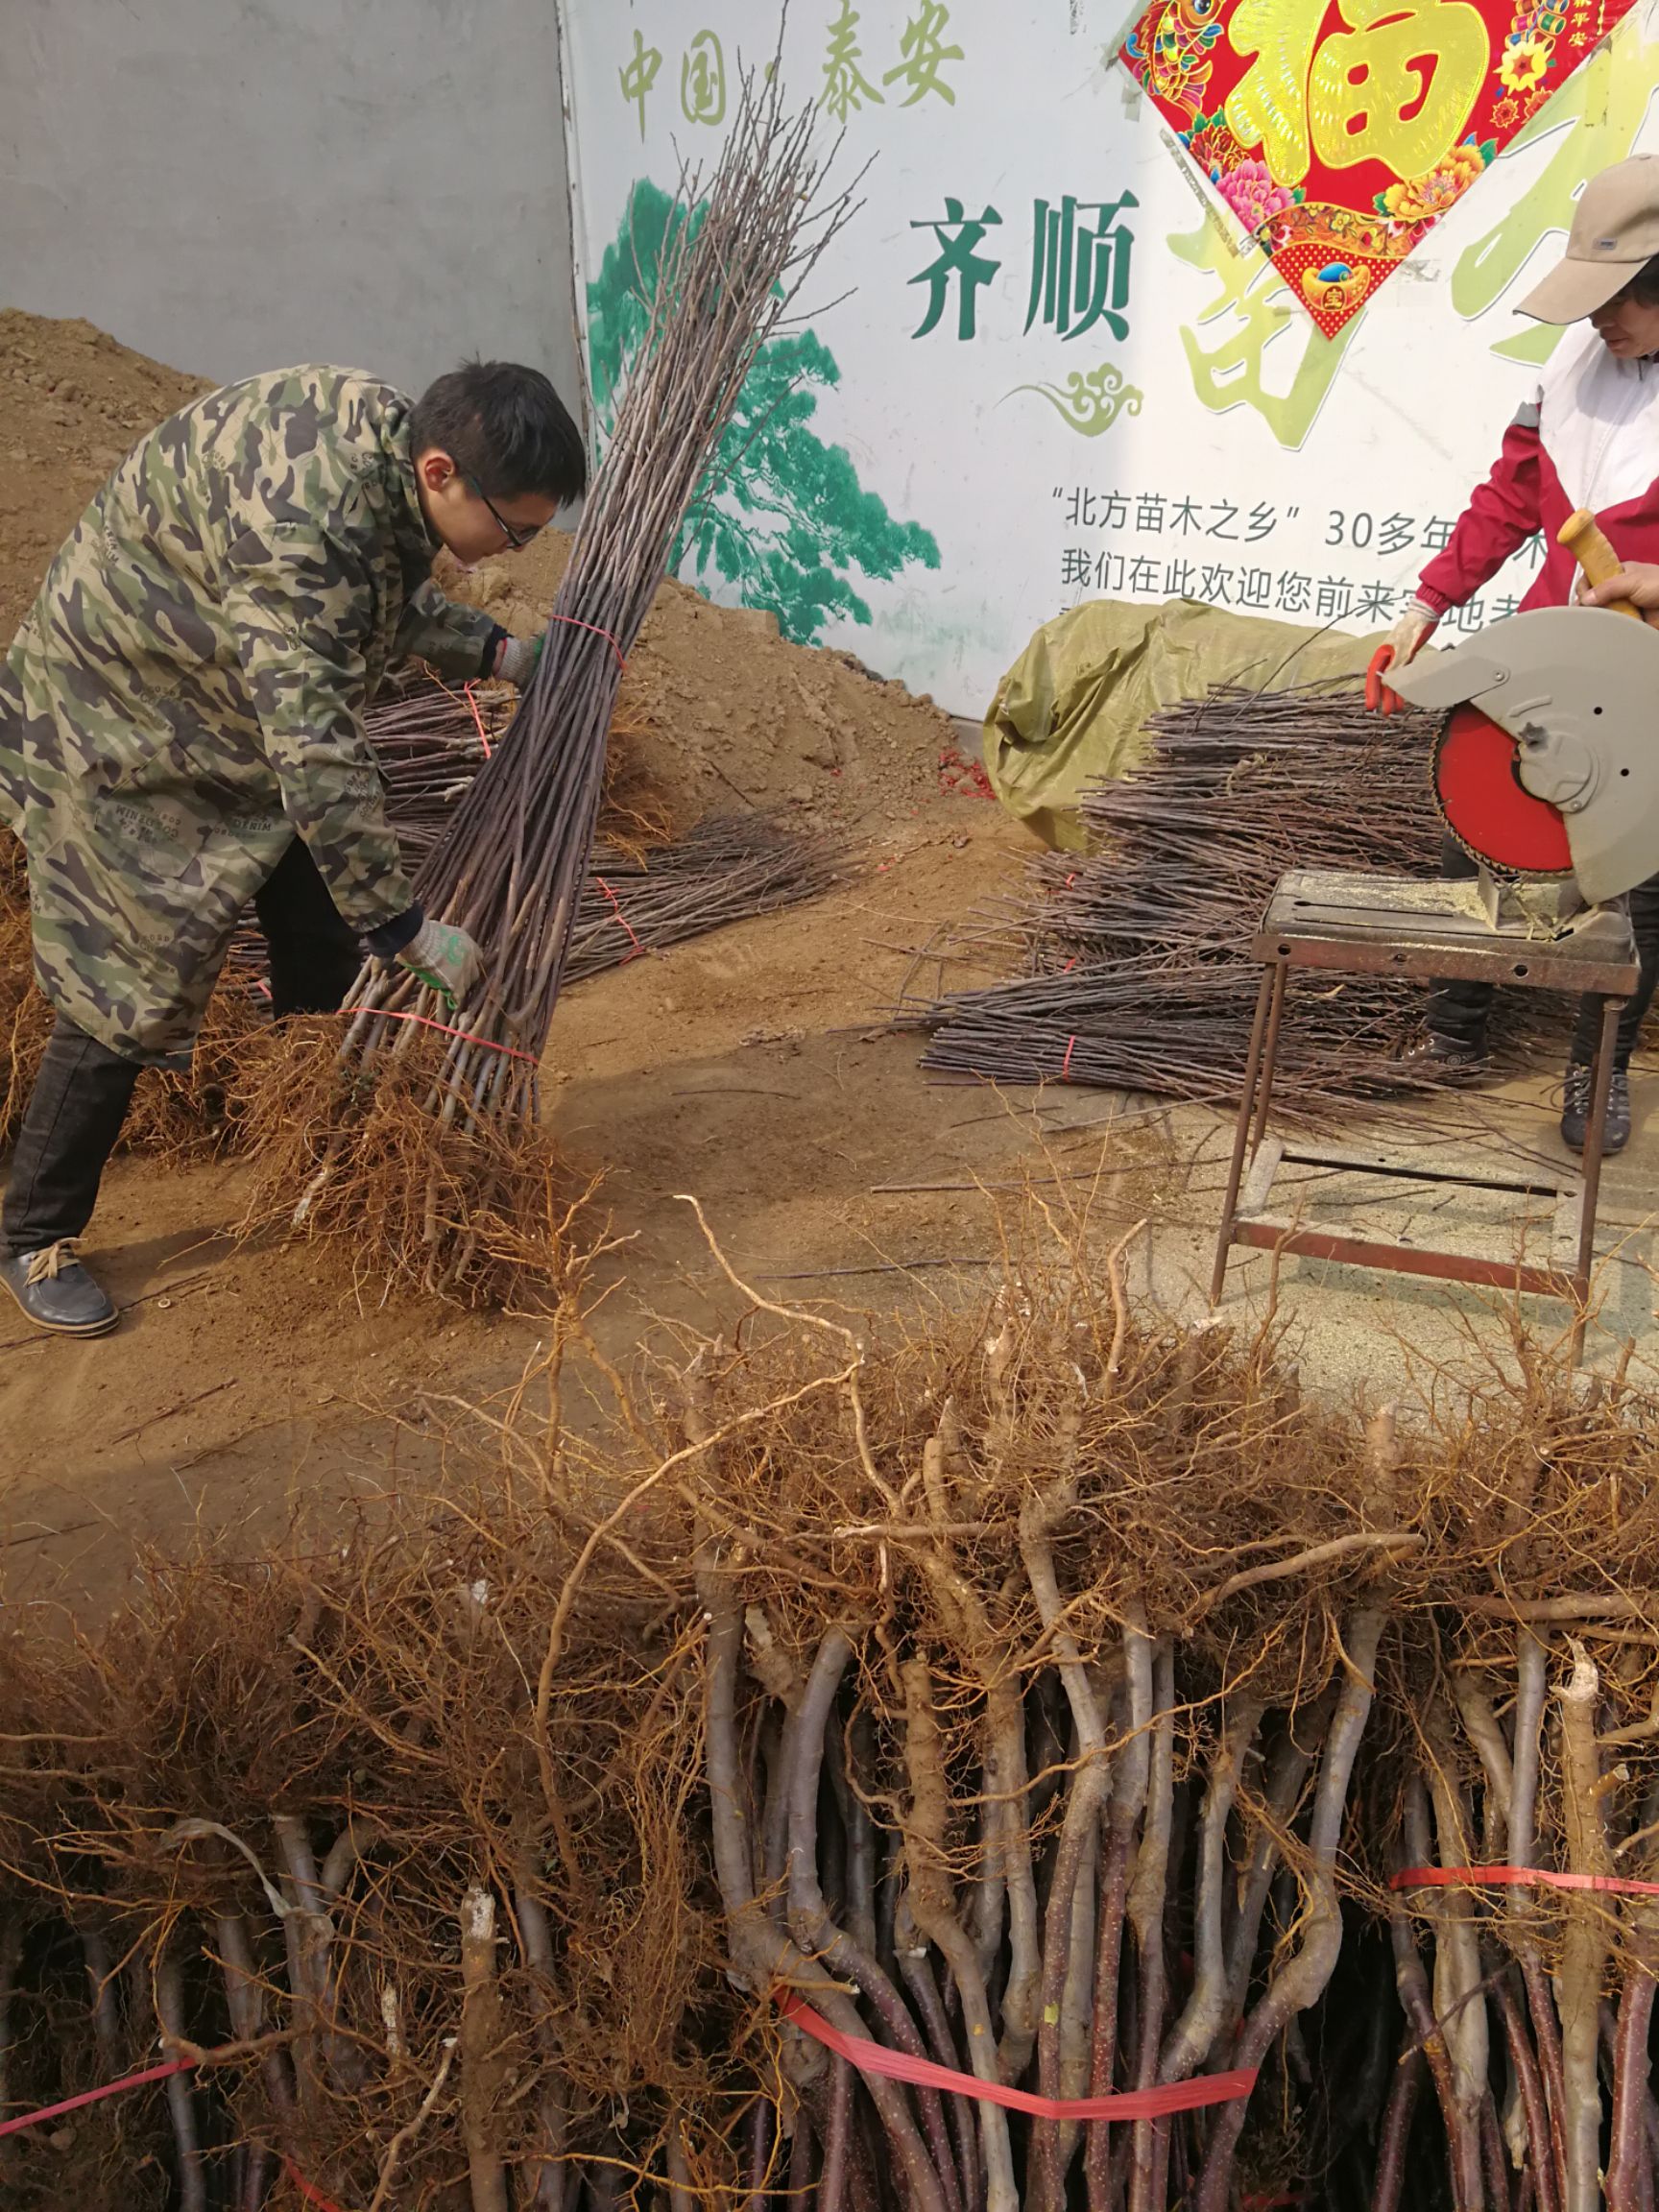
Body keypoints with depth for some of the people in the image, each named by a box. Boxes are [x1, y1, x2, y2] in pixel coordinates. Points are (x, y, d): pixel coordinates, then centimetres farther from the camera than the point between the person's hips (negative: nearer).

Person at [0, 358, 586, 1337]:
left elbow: (390, 597, 11)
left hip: (244, 711, 9)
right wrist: (412, 931, -32)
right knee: (125, 994, -3)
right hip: (119, 733, -9)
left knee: (326, 937, 11)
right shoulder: (302, 527, -39)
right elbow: (318, 762, -39)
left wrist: (499, 652, 3)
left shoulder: (390, 425, -10)